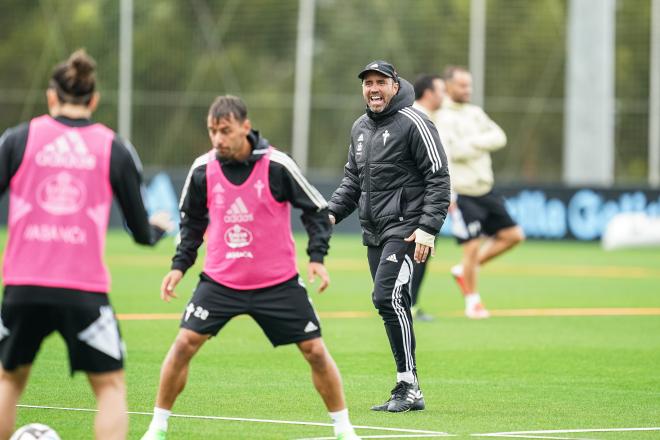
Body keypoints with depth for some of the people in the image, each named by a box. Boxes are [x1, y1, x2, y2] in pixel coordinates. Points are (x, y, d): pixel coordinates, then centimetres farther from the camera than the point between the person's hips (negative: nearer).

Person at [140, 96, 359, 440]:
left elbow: (317, 210, -3)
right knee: (184, 343, -11)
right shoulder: (203, 169, -6)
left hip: (277, 282, -1)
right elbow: (192, 220, 12)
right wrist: (180, 265, 4)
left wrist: (317, 257, -14)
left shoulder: (276, 166, -14)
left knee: (315, 351, -2)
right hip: (220, 279, 2)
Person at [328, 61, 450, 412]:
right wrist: (332, 212, 8)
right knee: (391, 306, 7)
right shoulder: (360, 128, 16)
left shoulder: (413, 123, -8)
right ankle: (408, 394, 10)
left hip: (404, 229, -8)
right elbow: (352, 179, 25)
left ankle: (408, 386, -19)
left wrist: (428, 228, -19)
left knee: (388, 297, -21)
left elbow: (438, 178, -11)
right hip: (374, 234, 8)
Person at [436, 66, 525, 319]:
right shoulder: (442, 117, -10)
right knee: (472, 247, -7)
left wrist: (472, 143, -12)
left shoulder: (475, 113, 12)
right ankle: (472, 302, 11)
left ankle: (465, 270, 18)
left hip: (485, 191, 8)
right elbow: (452, 151, -23)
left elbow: (499, 138, -1)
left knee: (513, 235, 6)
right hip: (462, 195, -8)